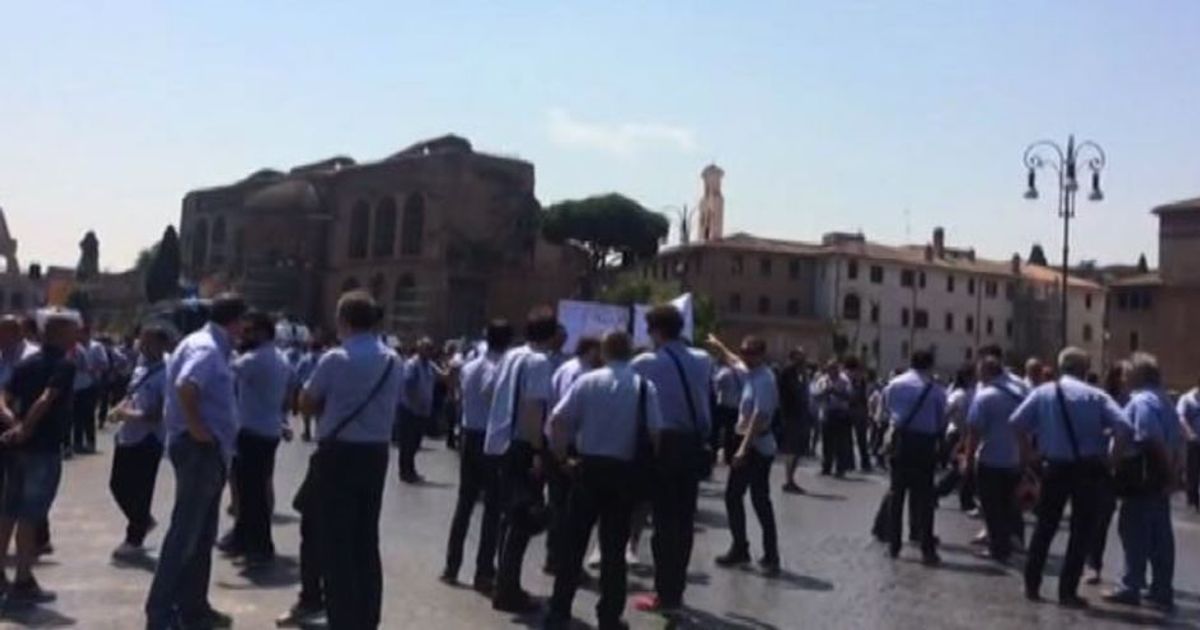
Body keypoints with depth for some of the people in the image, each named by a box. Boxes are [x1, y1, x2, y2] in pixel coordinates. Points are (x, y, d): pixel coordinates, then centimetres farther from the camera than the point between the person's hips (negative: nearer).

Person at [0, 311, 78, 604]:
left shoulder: (27, 363, 13)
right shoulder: (64, 365, -10)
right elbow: (45, 400, -24)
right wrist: (25, 429, -17)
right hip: (44, 448, -7)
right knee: (30, 515, -2)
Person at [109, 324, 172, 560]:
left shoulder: (165, 374, -16)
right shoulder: (140, 368, 9)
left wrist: (133, 415, -22)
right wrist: (121, 408, -1)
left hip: (147, 440, -8)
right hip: (127, 436, 9)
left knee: (140, 492, 1)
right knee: (117, 485, 16)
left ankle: (134, 541, 17)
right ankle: (143, 521, 38)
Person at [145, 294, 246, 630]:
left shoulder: (212, 347, 16)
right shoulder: (206, 348, -14)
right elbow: (185, 387, -31)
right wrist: (196, 426, -22)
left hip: (210, 450, 10)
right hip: (200, 448, -10)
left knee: (202, 534, 15)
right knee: (185, 532, -7)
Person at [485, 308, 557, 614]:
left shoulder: (511, 356, 12)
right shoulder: (540, 362, -13)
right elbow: (533, 407, -21)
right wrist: (537, 451, -21)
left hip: (502, 441, 9)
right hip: (523, 445, -9)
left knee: (512, 514, 16)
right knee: (523, 517, -2)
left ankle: (506, 585, 25)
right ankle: (508, 590, 0)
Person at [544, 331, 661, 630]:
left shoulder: (587, 381, -2)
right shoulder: (644, 386, -4)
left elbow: (557, 420, -9)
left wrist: (562, 457, 0)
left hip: (588, 467, 1)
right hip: (624, 472, 0)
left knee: (573, 542, 10)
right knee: (614, 547, 9)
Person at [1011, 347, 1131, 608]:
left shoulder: (1043, 392, 0)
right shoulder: (1097, 396, -3)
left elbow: (1016, 422, -9)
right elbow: (1123, 427, -14)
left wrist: (1028, 451, 3)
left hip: (1055, 467, 2)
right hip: (1088, 468, -1)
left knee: (1045, 526, 15)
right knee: (1081, 530, 9)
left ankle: (1032, 586, 17)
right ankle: (1067, 592, 10)